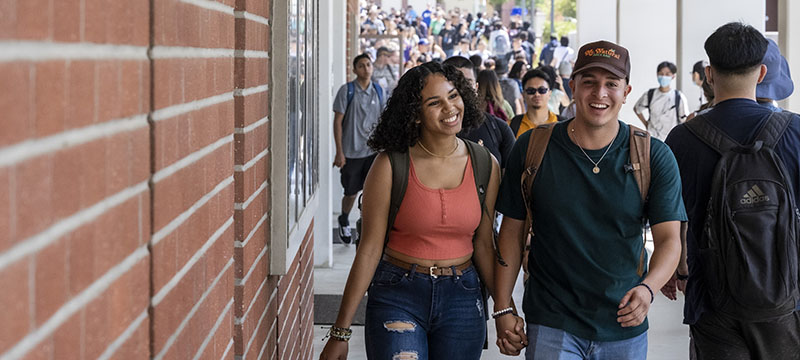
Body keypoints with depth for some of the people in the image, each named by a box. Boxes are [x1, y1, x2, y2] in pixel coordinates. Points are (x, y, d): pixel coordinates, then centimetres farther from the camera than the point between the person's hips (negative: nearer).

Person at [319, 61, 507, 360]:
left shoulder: (485, 166, 1)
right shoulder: (391, 165, -9)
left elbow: (483, 245, 8)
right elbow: (370, 248, -7)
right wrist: (340, 332, -8)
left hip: (462, 299, 3)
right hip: (397, 297, -3)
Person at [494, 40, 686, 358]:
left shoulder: (654, 157, -3)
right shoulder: (531, 149, -2)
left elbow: (669, 239, -6)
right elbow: (512, 231, 4)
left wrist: (648, 288, -27)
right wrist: (503, 310, -1)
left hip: (624, 327, 1)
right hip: (552, 325, -1)